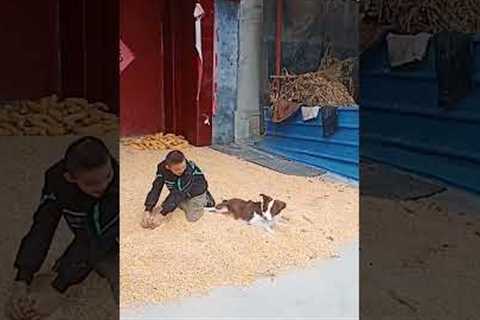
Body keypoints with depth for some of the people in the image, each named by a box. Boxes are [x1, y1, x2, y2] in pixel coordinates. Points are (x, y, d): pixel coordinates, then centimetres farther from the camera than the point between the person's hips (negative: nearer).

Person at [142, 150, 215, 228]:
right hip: (179, 191, 5)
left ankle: (205, 199, 13)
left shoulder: (189, 170, -40)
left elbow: (179, 193, -42)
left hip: (196, 190, -5)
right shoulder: (162, 168, -26)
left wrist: (162, 214, -44)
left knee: (192, 217, -13)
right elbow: (156, 189, -25)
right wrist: (148, 211, -36)